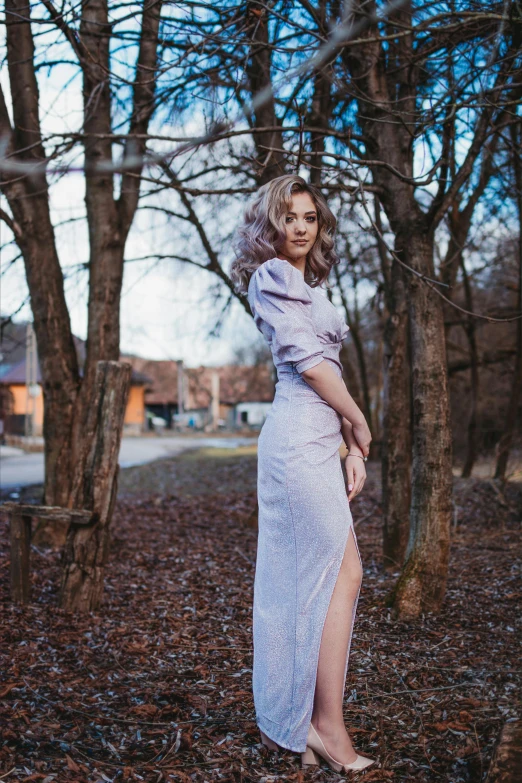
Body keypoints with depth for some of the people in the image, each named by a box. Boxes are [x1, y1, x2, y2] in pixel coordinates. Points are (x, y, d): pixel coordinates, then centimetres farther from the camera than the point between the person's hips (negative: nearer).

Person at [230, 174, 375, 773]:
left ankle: (285, 722, 19)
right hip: (301, 440, -9)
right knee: (344, 574, -6)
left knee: (297, 580, 10)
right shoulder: (273, 276, -6)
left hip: (313, 443, 9)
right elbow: (308, 361, -13)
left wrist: (352, 447, 11)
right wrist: (360, 424, -2)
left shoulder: (304, 286, 23)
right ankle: (327, 725, 2)